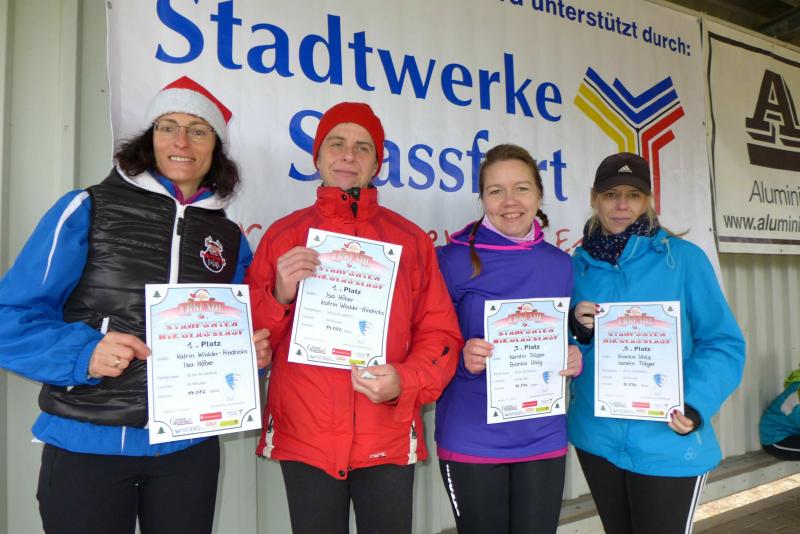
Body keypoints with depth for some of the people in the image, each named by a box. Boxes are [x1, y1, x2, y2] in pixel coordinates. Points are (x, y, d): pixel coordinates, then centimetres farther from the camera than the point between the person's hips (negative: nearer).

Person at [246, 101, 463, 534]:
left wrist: (405, 383, -13)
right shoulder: (283, 236, 3)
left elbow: (441, 334, 4)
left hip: (388, 440, 1)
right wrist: (279, 296, -15)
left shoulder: (411, 239, 4)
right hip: (303, 439, 0)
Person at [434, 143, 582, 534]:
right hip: (472, 441, -3)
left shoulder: (560, 265, 4)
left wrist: (575, 360, -7)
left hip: (543, 438, 4)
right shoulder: (453, 260, -9)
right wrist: (463, 359, -24)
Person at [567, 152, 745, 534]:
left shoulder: (684, 258, -8)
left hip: (667, 444, -4)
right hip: (596, 437, 4)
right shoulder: (578, 264, 2)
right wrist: (577, 327, -14)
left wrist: (695, 404, -22)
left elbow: (723, 342, -7)